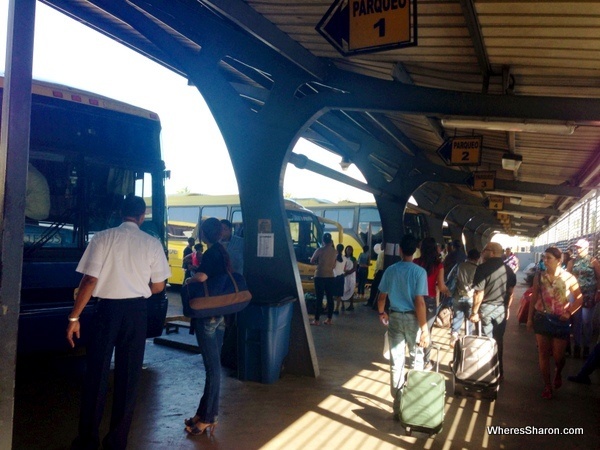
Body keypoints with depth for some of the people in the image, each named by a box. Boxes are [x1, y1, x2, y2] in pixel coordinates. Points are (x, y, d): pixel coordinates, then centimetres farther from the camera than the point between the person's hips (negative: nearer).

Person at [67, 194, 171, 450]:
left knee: (97, 374, 10)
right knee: (128, 376, 11)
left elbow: (90, 280, -10)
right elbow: (158, 287, 4)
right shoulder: (152, 244, -1)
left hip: (108, 308, -1)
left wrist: (74, 317, -3)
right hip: (137, 311, 1)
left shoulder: (102, 238, -6)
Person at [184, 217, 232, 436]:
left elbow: (201, 276, -32)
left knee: (212, 366, -4)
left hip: (207, 315, -9)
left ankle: (208, 417, 6)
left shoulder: (211, 253, -16)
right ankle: (206, 413, 24)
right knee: (213, 364, 13)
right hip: (219, 314, 9)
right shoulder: (222, 252, 12)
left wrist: (189, 280, -11)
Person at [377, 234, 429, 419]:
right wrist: (425, 329, -14)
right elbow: (419, 302, -18)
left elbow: (381, 296, 5)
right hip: (412, 318, -3)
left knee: (396, 363, 8)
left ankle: (398, 405, 14)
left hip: (395, 317, 3)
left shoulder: (390, 270, -1)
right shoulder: (419, 271, -13)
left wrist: (381, 313, 24)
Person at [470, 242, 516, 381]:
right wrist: (507, 308, 18)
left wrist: (474, 312, -9)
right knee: (499, 341, 15)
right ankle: (499, 372, 24)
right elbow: (511, 292, 6)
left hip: (486, 308, -4)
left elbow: (479, 293, -16)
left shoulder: (483, 268, -14)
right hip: (501, 309, 4)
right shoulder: (508, 269, 0)